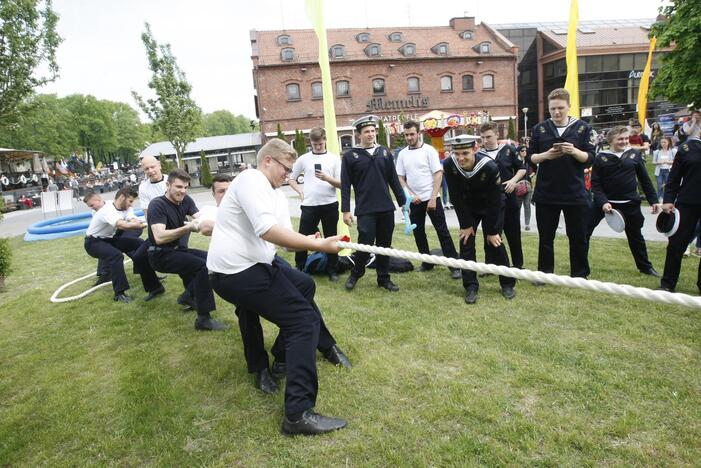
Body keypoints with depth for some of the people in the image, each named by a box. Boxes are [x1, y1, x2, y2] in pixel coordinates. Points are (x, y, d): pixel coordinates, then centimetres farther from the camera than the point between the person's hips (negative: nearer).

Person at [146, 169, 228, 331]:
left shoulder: (185, 200, 1)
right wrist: (187, 228, -40)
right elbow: (159, 237, -31)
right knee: (202, 265, -25)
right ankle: (203, 319, -21)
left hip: (178, 250, 8)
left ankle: (189, 296, 14)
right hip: (160, 255, -8)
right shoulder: (157, 205, -19)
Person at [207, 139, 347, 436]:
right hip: (238, 272, -10)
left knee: (304, 284, 27)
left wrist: (308, 242, -7)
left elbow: (282, 236, 12)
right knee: (305, 321, -14)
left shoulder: (275, 195, 19)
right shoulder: (251, 179, -12)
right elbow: (267, 230, -26)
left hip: (249, 266, 10)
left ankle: (290, 351, 39)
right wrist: (318, 246, -22)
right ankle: (299, 413, -15)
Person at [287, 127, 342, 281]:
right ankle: (299, 267, 21)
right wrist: (300, 191, 0)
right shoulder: (303, 159, 5)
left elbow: (341, 184, 0)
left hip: (330, 204, 0)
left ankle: (332, 269, 20)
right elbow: (291, 179, 15)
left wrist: (327, 178, -17)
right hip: (309, 205, 0)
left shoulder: (334, 158, 3)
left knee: (331, 238, 7)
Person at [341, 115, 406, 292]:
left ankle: (384, 278, 24)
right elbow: (345, 185, -2)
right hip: (365, 210, -3)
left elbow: (394, 179, 12)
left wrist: (403, 202, 9)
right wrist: (345, 210, -6)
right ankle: (355, 275, 21)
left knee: (384, 245, 10)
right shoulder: (350, 156, -1)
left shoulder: (384, 152, 9)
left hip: (386, 209, 4)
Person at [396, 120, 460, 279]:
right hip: (414, 200, 5)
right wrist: (410, 195, -5)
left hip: (431, 198, -5)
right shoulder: (402, 154, 6)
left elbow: (438, 174, -10)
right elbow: (400, 178, 8)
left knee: (442, 231, -3)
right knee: (418, 232, 10)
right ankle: (427, 262, 24)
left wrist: (433, 198, -16)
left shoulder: (429, 150, -6)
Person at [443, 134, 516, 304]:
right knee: (466, 244, -2)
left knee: (495, 243, -2)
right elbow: (456, 197, -16)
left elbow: (494, 201, -25)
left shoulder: (490, 167, -34)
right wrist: (466, 224, -13)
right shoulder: (450, 166, -26)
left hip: (491, 207, -3)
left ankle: (507, 284, 16)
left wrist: (492, 230, -18)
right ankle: (471, 287, 7)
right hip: (468, 207, 3)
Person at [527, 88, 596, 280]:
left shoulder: (583, 128, 0)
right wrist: (545, 155, -16)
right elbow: (530, 158, 3)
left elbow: (589, 159, -3)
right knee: (546, 237, 10)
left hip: (575, 193, -1)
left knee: (578, 237, 9)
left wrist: (574, 151, -22)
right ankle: (544, 273, 24)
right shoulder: (539, 129, 3)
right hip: (546, 193, 1)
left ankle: (580, 275, 24)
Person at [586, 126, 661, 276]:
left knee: (635, 236, 16)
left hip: (630, 203, 2)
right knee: (585, 231, -2)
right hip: (605, 201, -2)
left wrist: (653, 200, 5)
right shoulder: (601, 157, -6)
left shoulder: (635, 155, 1)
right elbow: (595, 183, -7)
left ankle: (645, 267, 32)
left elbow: (645, 179, 7)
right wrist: (603, 202, -20)